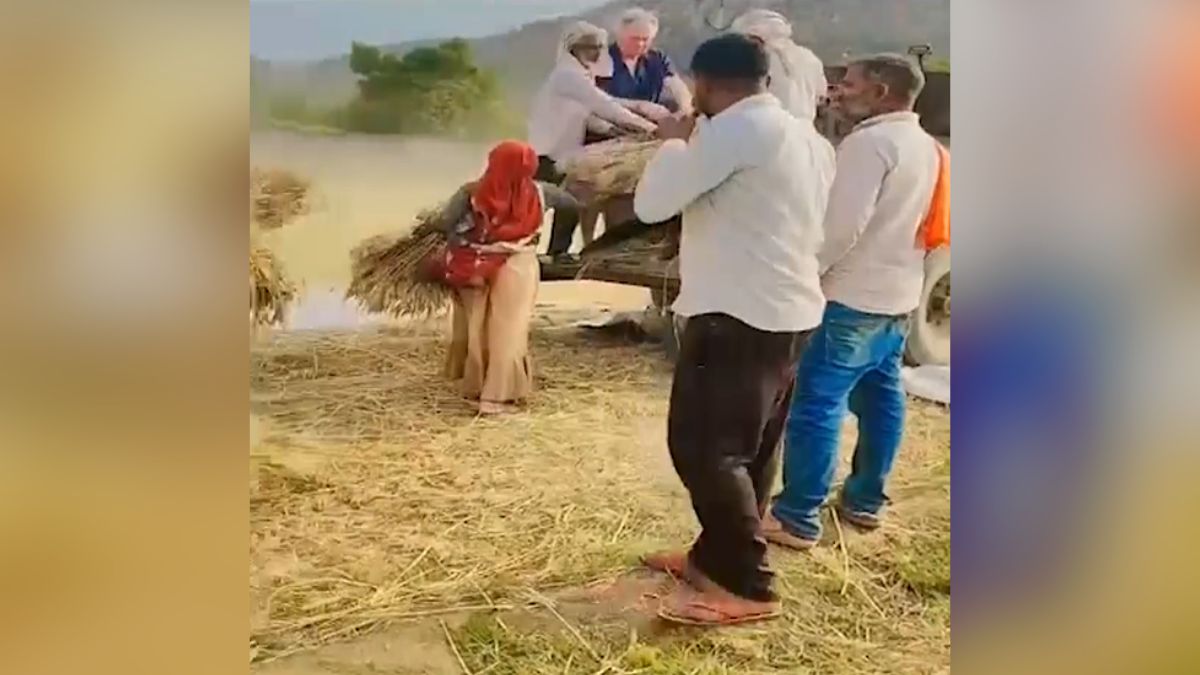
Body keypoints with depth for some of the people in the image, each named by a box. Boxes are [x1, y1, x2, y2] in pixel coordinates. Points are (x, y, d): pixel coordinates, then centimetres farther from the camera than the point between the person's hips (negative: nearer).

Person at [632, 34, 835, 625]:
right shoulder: (808, 137, 13)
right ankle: (718, 556, 29)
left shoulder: (735, 128, -15)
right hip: (790, 311, 10)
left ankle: (746, 586, 2)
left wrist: (675, 141, 4)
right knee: (750, 446, 16)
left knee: (703, 447, -4)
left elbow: (651, 202, -15)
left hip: (737, 316, -10)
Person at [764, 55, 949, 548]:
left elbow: (842, 224, -23)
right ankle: (865, 501, 26)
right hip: (899, 297, 10)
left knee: (817, 403, -7)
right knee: (880, 397, 15)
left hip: (852, 298, -10)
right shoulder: (926, 148, 14)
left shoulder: (871, 142, -15)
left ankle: (797, 518, -5)